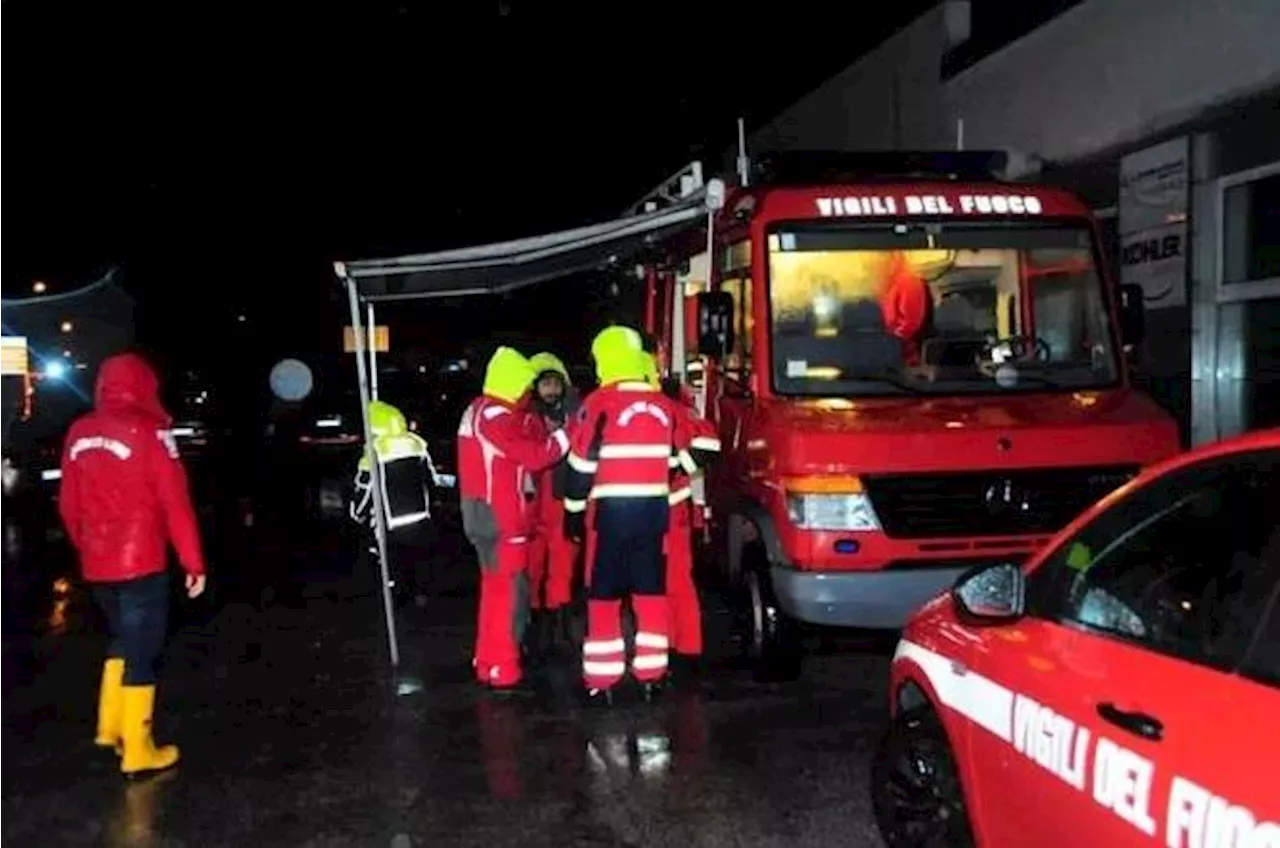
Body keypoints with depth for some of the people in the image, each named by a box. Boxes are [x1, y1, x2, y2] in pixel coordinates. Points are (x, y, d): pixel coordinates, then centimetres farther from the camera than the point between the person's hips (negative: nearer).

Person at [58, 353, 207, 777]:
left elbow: (68, 505, 12)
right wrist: (194, 562, -7)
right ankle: (137, 751, 11)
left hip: (97, 565, 6)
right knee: (140, 650, 3)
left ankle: (111, 726, 29)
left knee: (123, 641, 24)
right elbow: (175, 501, -13)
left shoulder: (79, 433, 6)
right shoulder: (149, 431, -11)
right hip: (140, 563, -6)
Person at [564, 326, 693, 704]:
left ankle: (602, 679, 4)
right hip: (653, 509, 5)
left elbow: (582, 463, -8)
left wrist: (573, 511, 1)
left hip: (612, 510, -4)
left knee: (603, 594, 3)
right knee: (651, 591, 12)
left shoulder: (600, 402, -8)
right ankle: (651, 673, 17)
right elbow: (679, 460, 15)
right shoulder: (663, 405, 8)